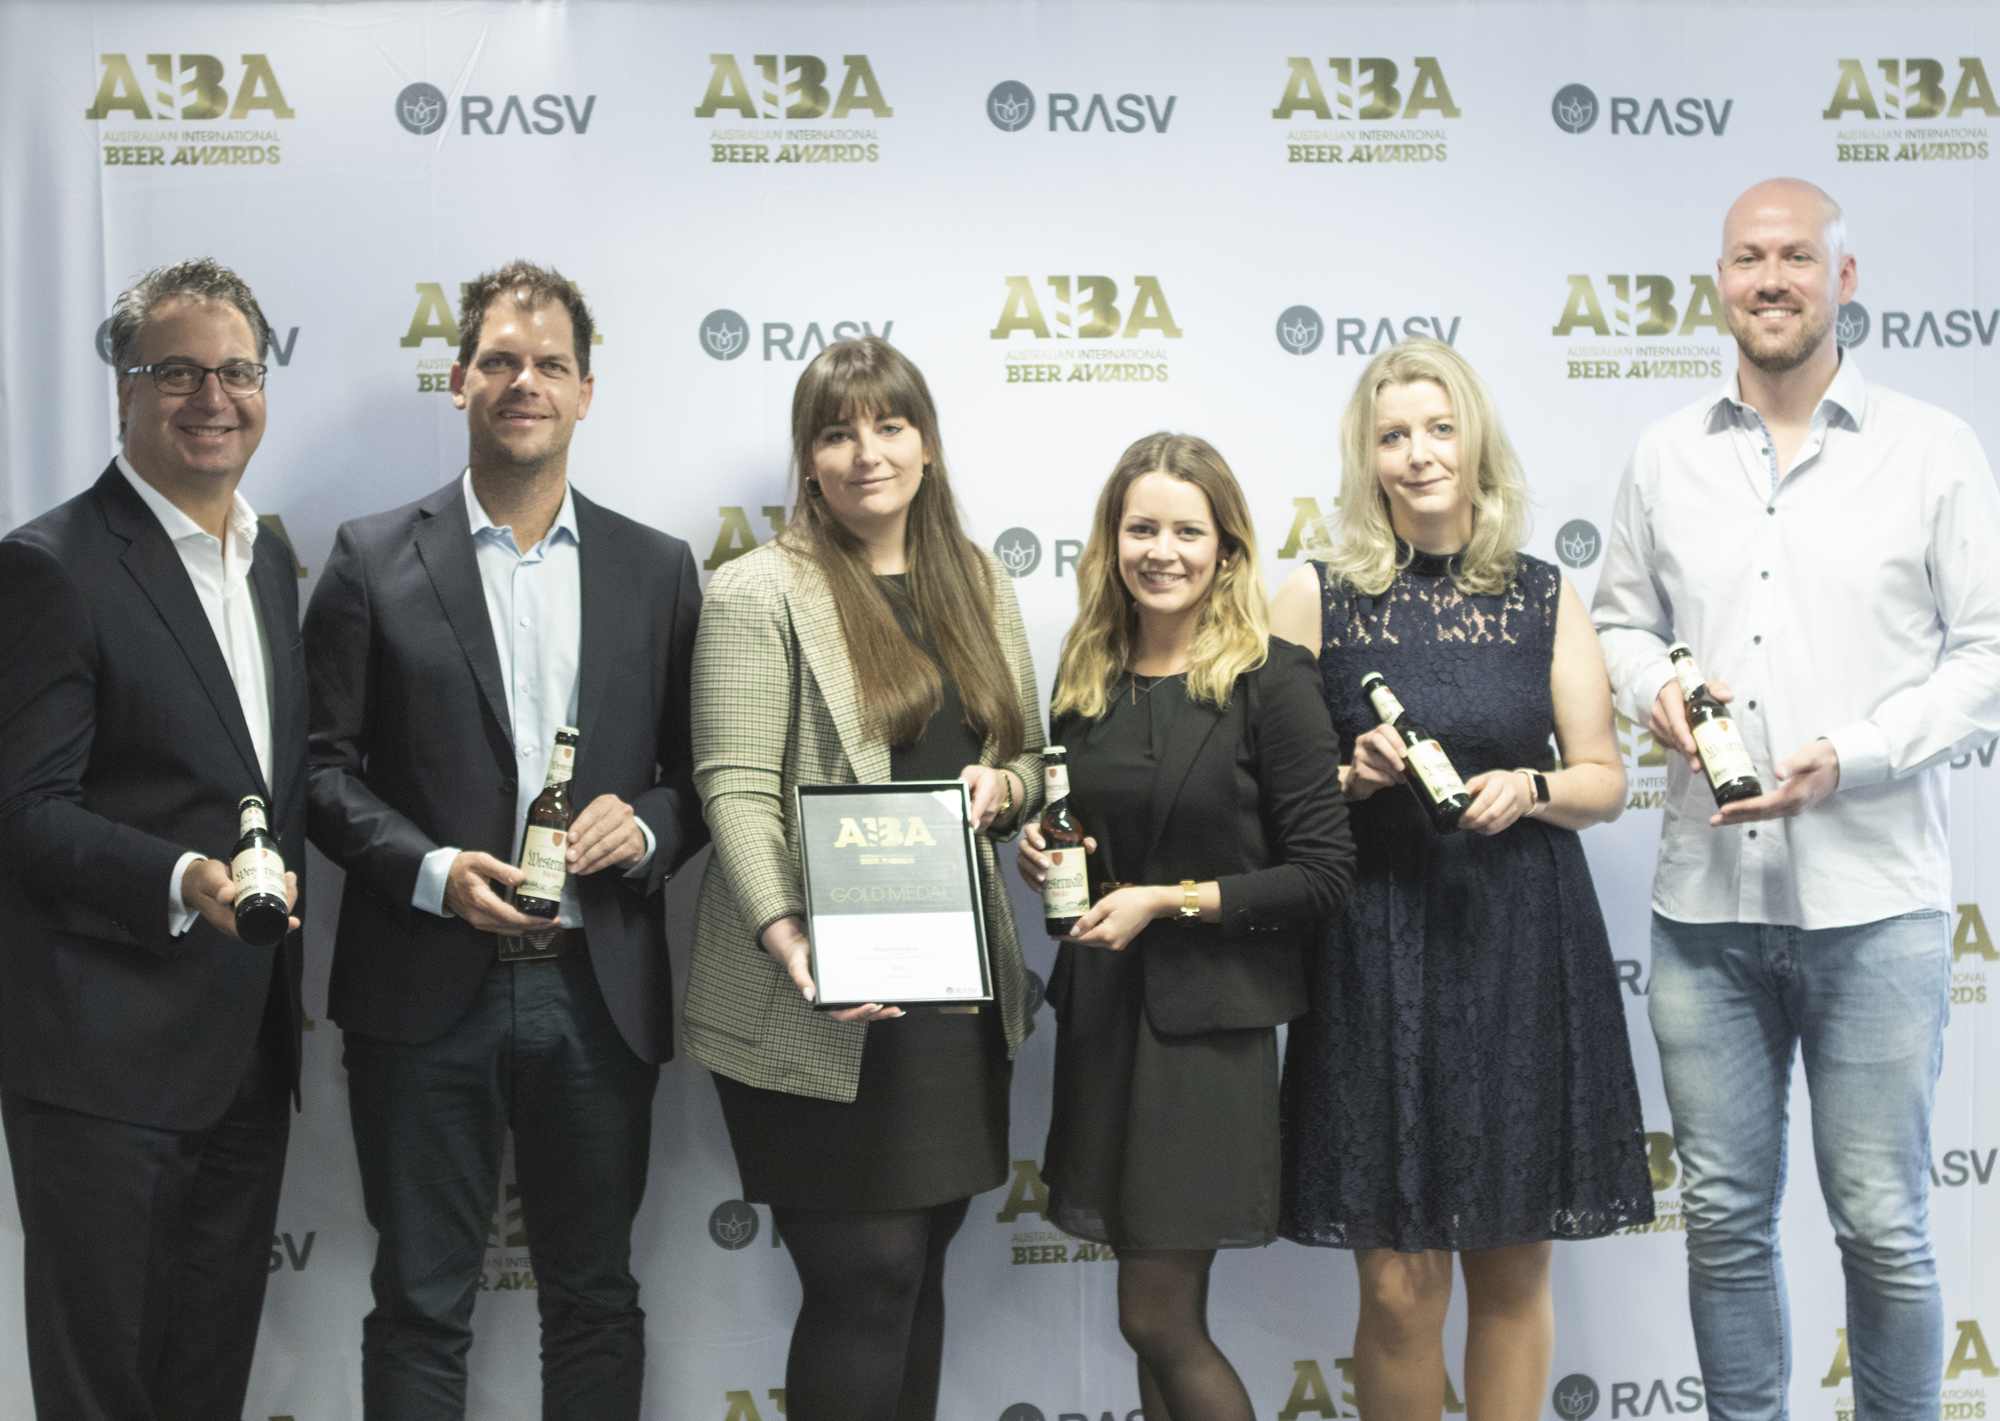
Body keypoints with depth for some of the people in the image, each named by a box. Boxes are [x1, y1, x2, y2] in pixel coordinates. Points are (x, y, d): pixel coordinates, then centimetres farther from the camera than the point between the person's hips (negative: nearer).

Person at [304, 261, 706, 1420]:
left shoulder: (658, 571, 8)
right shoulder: (375, 561, 2)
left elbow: (698, 772, 10)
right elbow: (326, 765, -1)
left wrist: (645, 828, -11)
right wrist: (429, 870, -16)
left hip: (597, 993, 2)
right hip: (428, 989, -2)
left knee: (596, 1300, 12)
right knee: (422, 1306, 7)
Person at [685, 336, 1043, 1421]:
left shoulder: (979, 587, 14)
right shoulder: (759, 593, -6)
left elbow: (1030, 763, 20)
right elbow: (737, 791, -13)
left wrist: (999, 786, -4)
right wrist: (790, 944, -27)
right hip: (823, 1005, -6)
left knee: (919, 1270, 12)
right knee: (868, 1275, -5)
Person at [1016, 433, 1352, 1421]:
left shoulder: (1269, 680, -9)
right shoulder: (1085, 680, 8)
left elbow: (1322, 874, -11)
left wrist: (1170, 902, -16)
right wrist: (1039, 856, -1)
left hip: (1209, 1018, -5)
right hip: (1100, 1006, 5)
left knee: (1159, 1320, -3)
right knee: (1159, 1319, 11)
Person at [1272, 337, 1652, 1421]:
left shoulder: (1544, 598, 7)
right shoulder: (1316, 596, 2)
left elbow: (1605, 780, 9)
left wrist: (1528, 788, -11)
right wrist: (1351, 777, -14)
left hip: (1525, 940, 2)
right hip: (1377, 952, -2)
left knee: (1513, 1268, 8)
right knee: (1397, 1284, -1)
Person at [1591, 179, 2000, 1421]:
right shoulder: (1666, 457, 10)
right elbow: (1622, 616, 19)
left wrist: (1847, 758, -14)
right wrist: (1655, 688, -4)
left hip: (1875, 904, -3)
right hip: (1706, 902, 3)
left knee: (1883, 1225, 3)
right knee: (1725, 1216, 10)